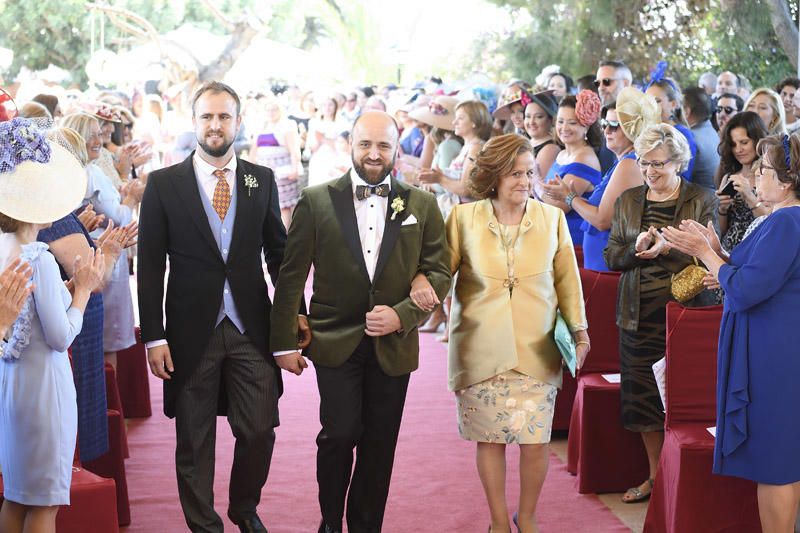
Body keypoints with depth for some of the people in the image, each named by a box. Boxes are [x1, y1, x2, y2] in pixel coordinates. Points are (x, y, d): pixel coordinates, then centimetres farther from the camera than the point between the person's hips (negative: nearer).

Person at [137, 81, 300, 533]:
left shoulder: (262, 180, 6)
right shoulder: (165, 184, 0)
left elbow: (279, 254, 11)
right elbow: (150, 266, -1)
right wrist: (154, 337, -6)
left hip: (252, 330, 2)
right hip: (192, 333, -1)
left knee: (260, 430, 3)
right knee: (194, 440, 7)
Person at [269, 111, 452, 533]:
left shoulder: (422, 205, 4)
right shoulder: (316, 201, 0)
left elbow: (439, 272, 3)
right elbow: (291, 276, 0)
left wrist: (402, 314, -12)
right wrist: (284, 341, -3)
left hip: (393, 344, 2)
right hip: (335, 341, -2)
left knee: (379, 445, 7)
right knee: (339, 434, -8)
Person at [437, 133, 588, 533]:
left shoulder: (552, 218, 4)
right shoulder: (464, 218, 0)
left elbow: (567, 279, 9)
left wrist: (578, 330, 7)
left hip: (536, 349, 1)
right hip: (481, 348, 0)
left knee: (535, 440, -1)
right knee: (490, 438, 3)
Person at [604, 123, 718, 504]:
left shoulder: (702, 201, -1)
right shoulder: (628, 200, 11)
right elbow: (612, 256, 8)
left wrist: (667, 248, -23)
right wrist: (636, 248, -13)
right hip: (638, 314, 4)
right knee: (641, 396, 7)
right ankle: (656, 475, 20)